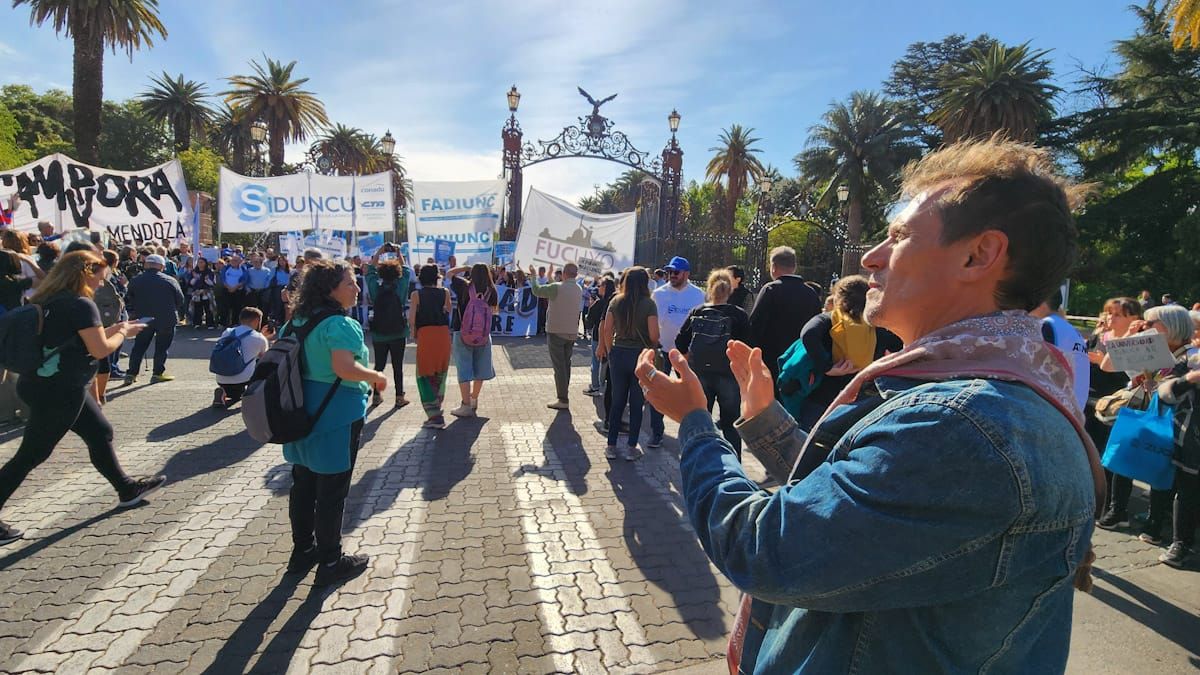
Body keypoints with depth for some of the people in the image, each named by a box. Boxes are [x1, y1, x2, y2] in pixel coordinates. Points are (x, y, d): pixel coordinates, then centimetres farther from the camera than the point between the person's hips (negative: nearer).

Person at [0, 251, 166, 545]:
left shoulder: (52, 301, 8)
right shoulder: (81, 305, -19)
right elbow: (100, 350, -17)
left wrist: (112, 329, 15)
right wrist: (123, 333, -1)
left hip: (60, 387, 10)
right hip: (56, 391, -10)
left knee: (100, 433, 17)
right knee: (31, 454, 1)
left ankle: (127, 489, 29)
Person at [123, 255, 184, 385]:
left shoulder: (136, 280, 2)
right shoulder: (170, 281, -5)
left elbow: (129, 299, 8)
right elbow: (180, 300, 0)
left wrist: (137, 311, 20)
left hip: (143, 319, 3)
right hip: (166, 319, -2)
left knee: (139, 346, 11)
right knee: (162, 347, 6)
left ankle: (131, 373, 9)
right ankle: (158, 373, 6)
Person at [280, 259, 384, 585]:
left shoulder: (298, 320, 9)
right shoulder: (340, 324, -19)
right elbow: (344, 368, -32)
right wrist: (376, 377, -15)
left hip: (303, 411, 9)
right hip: (336, 415, -9)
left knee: (303, 483, 18)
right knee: (332, 490, 3)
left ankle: (303, 550, 32)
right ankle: (330, 563, 16)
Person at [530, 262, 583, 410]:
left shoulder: (557, 287, -17)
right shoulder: (579, 289, 4)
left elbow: (537, 290, -7)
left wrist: (533, 276, 10)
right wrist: (550, 276, 29)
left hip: (556, 332, -6)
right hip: (572, 333, 6)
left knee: (559, 366, -2)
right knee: (566, 364, 15)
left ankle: (563, 400, -2)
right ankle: (563, 396, 23)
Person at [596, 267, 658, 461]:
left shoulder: (616, 302, 1)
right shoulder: (649, 304, -9)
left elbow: (607, 330, 0)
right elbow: (654, 335, -13)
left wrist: (610, 352, 11)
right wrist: (652, 347, 7)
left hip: (618, 354, 3)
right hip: (641, 355, -3)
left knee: (617, 401, 12)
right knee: (636, 403, 8)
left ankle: (611, 446, 17)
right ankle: (631, 447, 14)